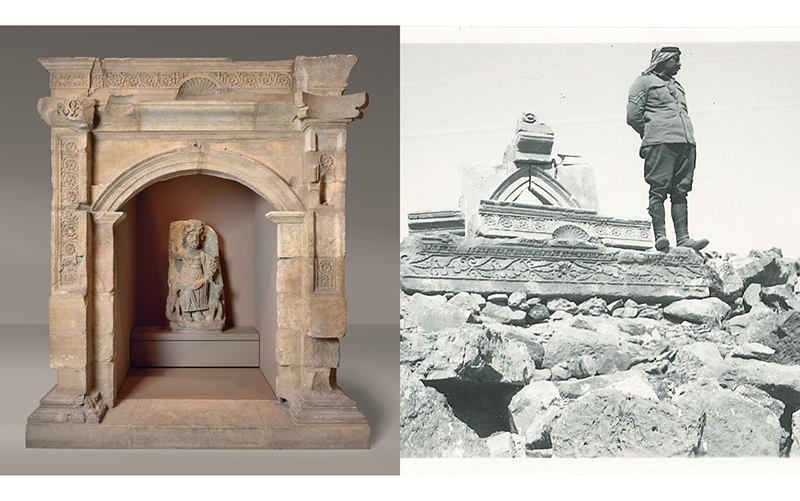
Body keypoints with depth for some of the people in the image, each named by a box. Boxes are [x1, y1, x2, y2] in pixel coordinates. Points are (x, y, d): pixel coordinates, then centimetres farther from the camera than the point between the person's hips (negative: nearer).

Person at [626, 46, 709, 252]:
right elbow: (633, 115, -1)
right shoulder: (644, 82, 9)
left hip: (686, 143, 7)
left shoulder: (677, 87, 31)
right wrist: (652, 135, 1)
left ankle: (683, 238, -6)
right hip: (660, 142, -6)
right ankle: (660, 235, -14)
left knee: (680, 192, 0)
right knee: (659, 189, -11)